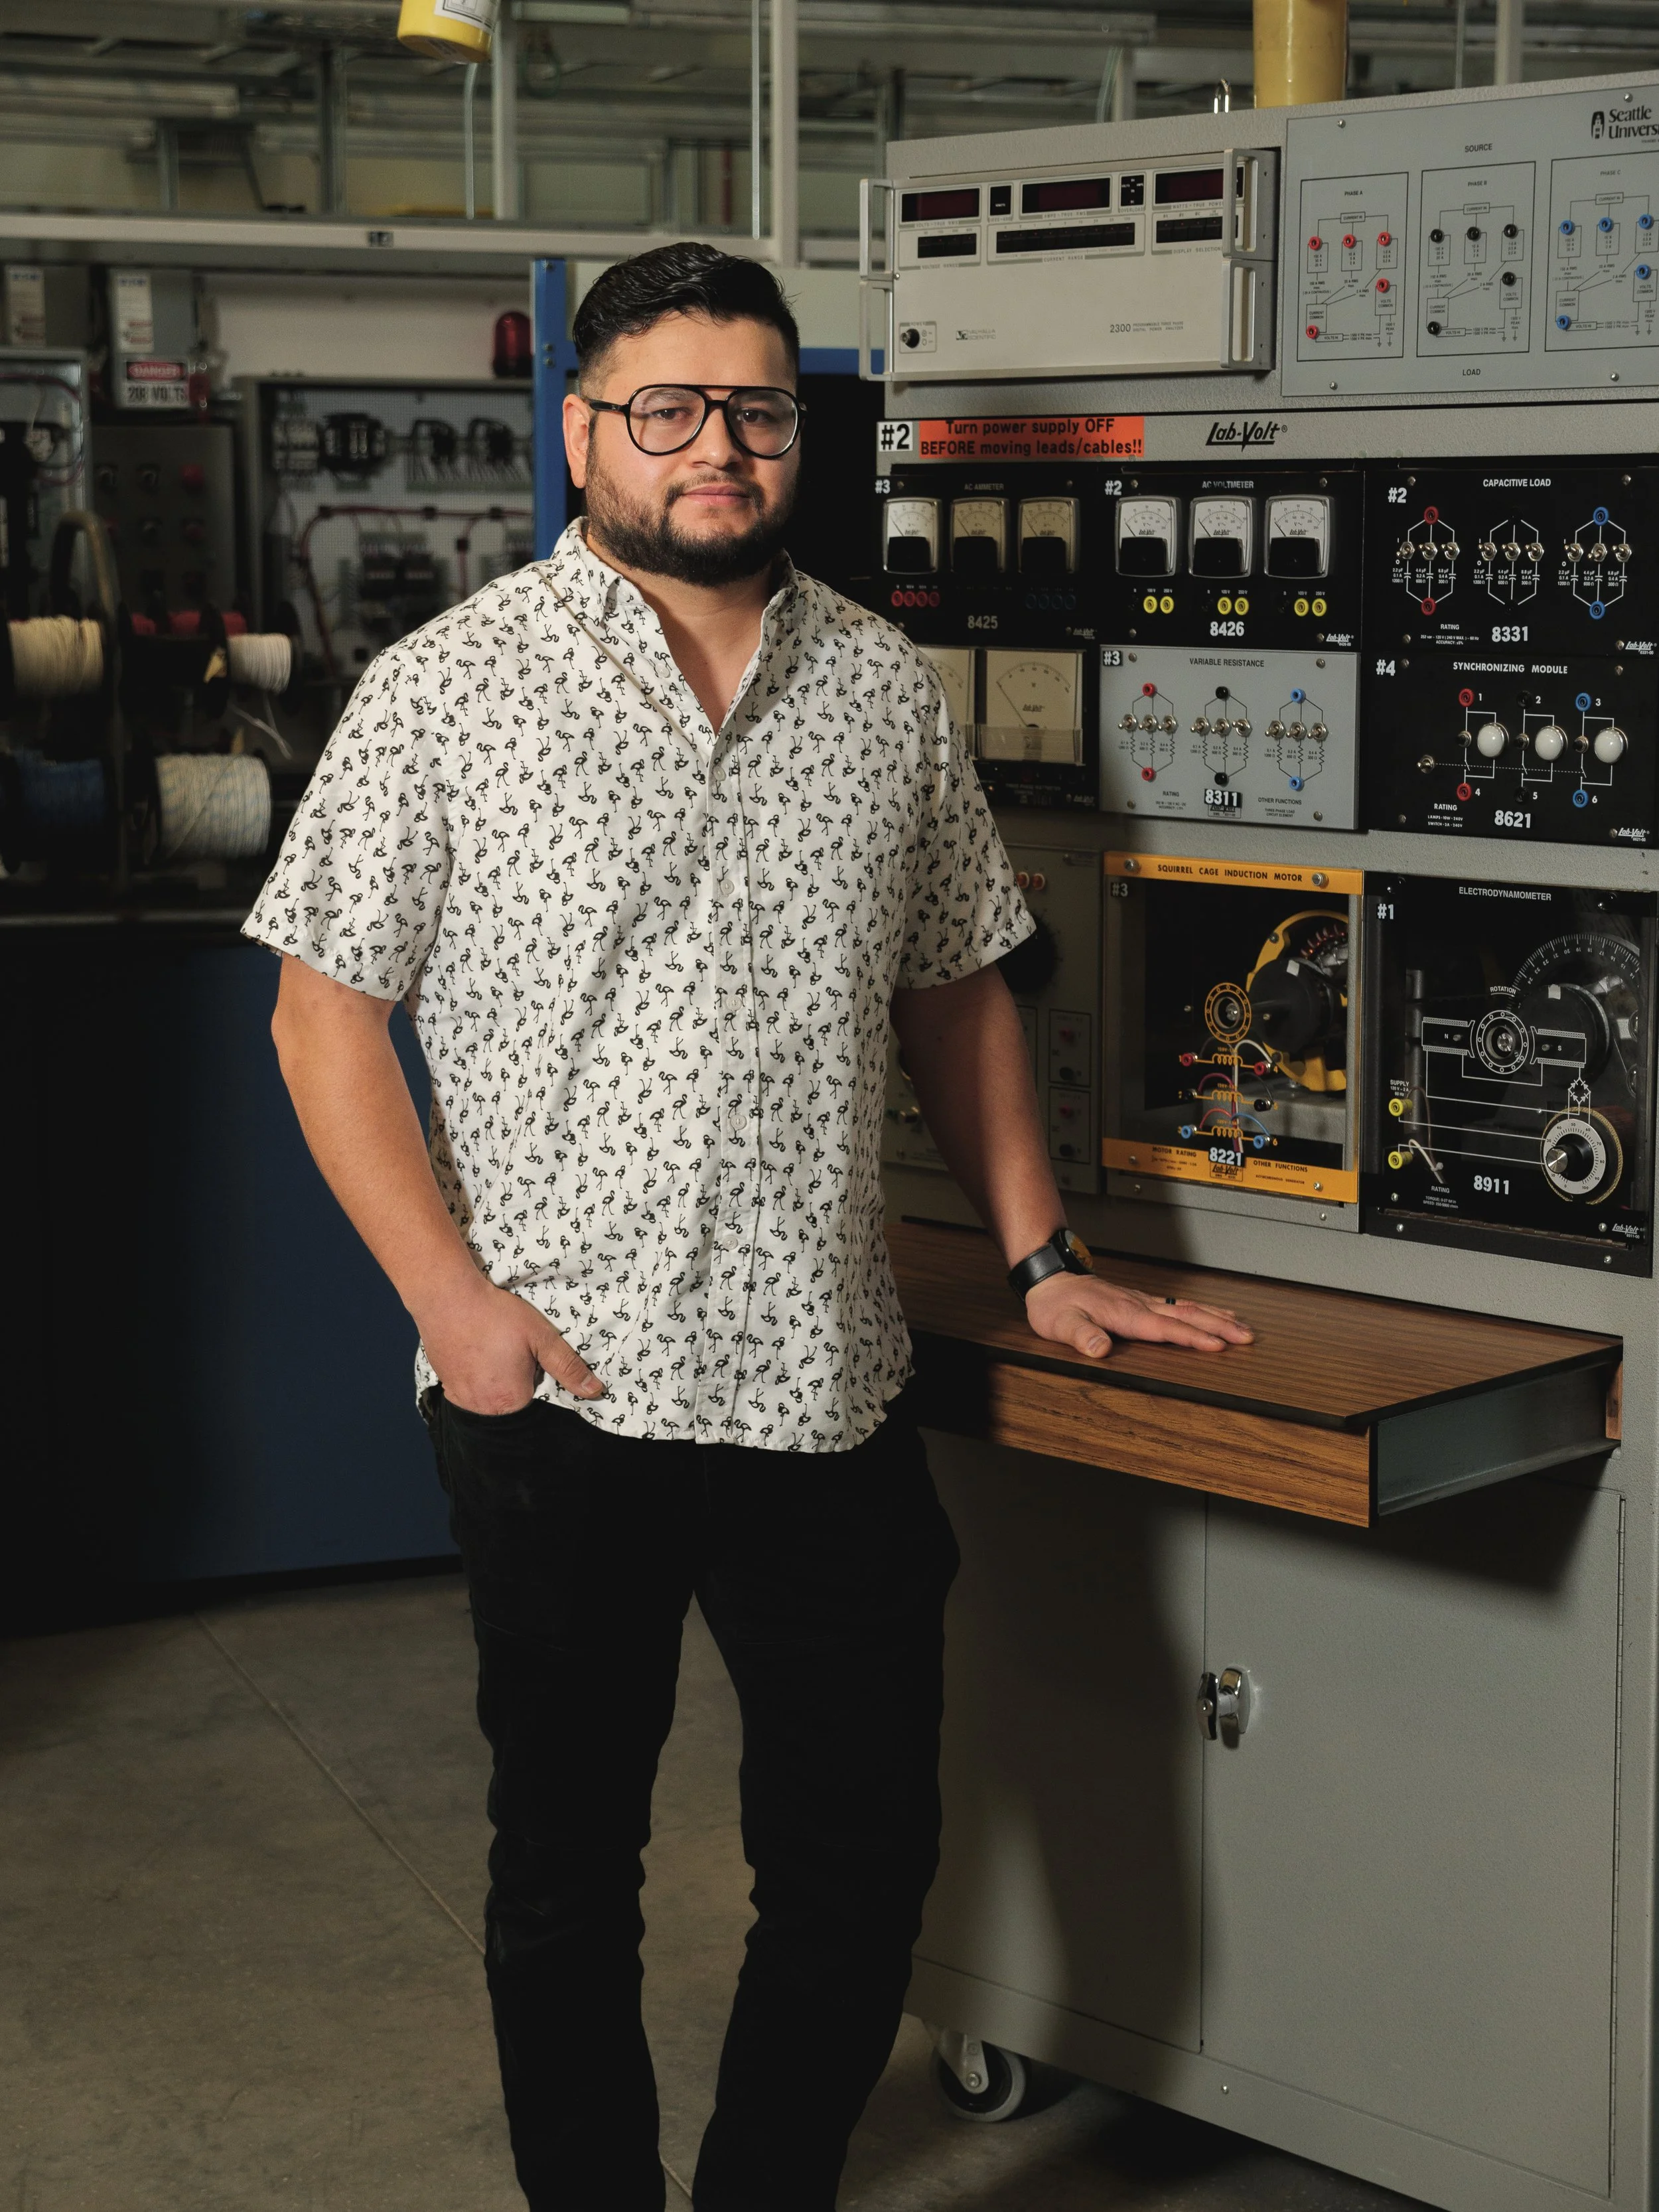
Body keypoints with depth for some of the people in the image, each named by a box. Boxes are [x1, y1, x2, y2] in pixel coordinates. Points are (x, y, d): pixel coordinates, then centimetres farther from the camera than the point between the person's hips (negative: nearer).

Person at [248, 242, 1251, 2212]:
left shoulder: (883, 689, 7)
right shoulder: (447, 692, -4)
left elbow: (953, 992, 16)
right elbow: (326, 1009, -4)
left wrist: (1038, 1258, 12)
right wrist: (452, 1295, -12)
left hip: (833, 1386, 4)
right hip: (560, 1392, -3)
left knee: (865, 1862, 9)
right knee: (569, 1866, 12)